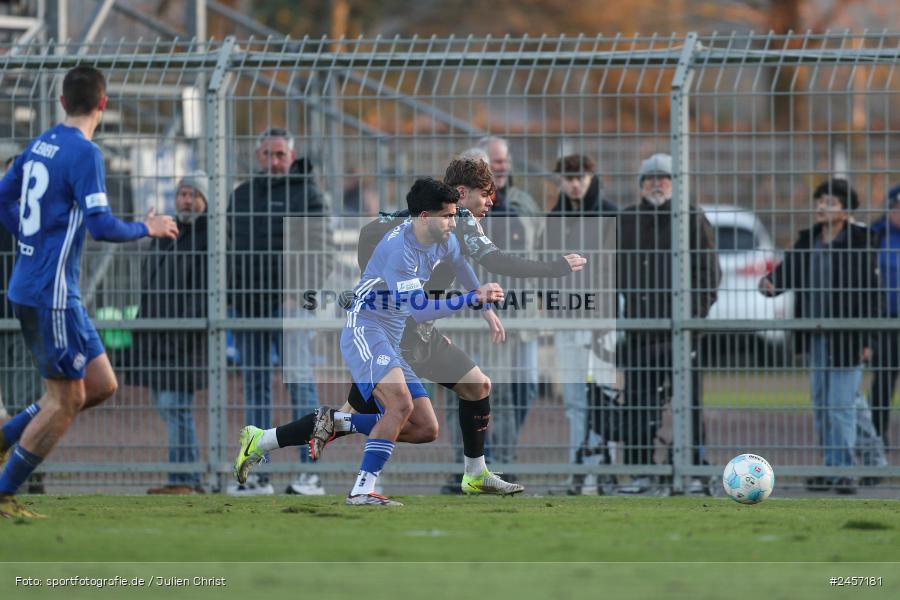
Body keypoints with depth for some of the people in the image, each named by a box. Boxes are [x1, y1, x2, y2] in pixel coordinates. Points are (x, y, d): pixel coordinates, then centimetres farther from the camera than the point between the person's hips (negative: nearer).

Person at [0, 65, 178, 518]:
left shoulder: (40, 145, 11)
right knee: (65, 400, -2)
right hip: (52, 294, -9)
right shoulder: (85, 153, -15)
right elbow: (102, 226, -21)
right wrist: (149, 229, -5)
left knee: (101, 385, 12)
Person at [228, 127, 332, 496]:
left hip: (289, 303, -6)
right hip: (248, 304, 6)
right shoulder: (242, 195, 17)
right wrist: (232, 294, 10)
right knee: (255, 386, 6)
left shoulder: (306, 195, 1)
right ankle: (258, 475, 9)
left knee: (300, 381, -9)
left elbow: (320, 251, -6)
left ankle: (311, 472, -11)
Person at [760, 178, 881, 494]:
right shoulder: (808, 240, 10)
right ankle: (831, 468, 19)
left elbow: (871, 292, -7)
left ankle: (844, 470, -4)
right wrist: (770, 282, -18)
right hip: (816, 336, 6)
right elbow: (789, 270, 7)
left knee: (841, 406, -7)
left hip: (846, 337, -6)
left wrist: (867, 339, -11)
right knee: (821, 406, 11)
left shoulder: (860, 241, -7)